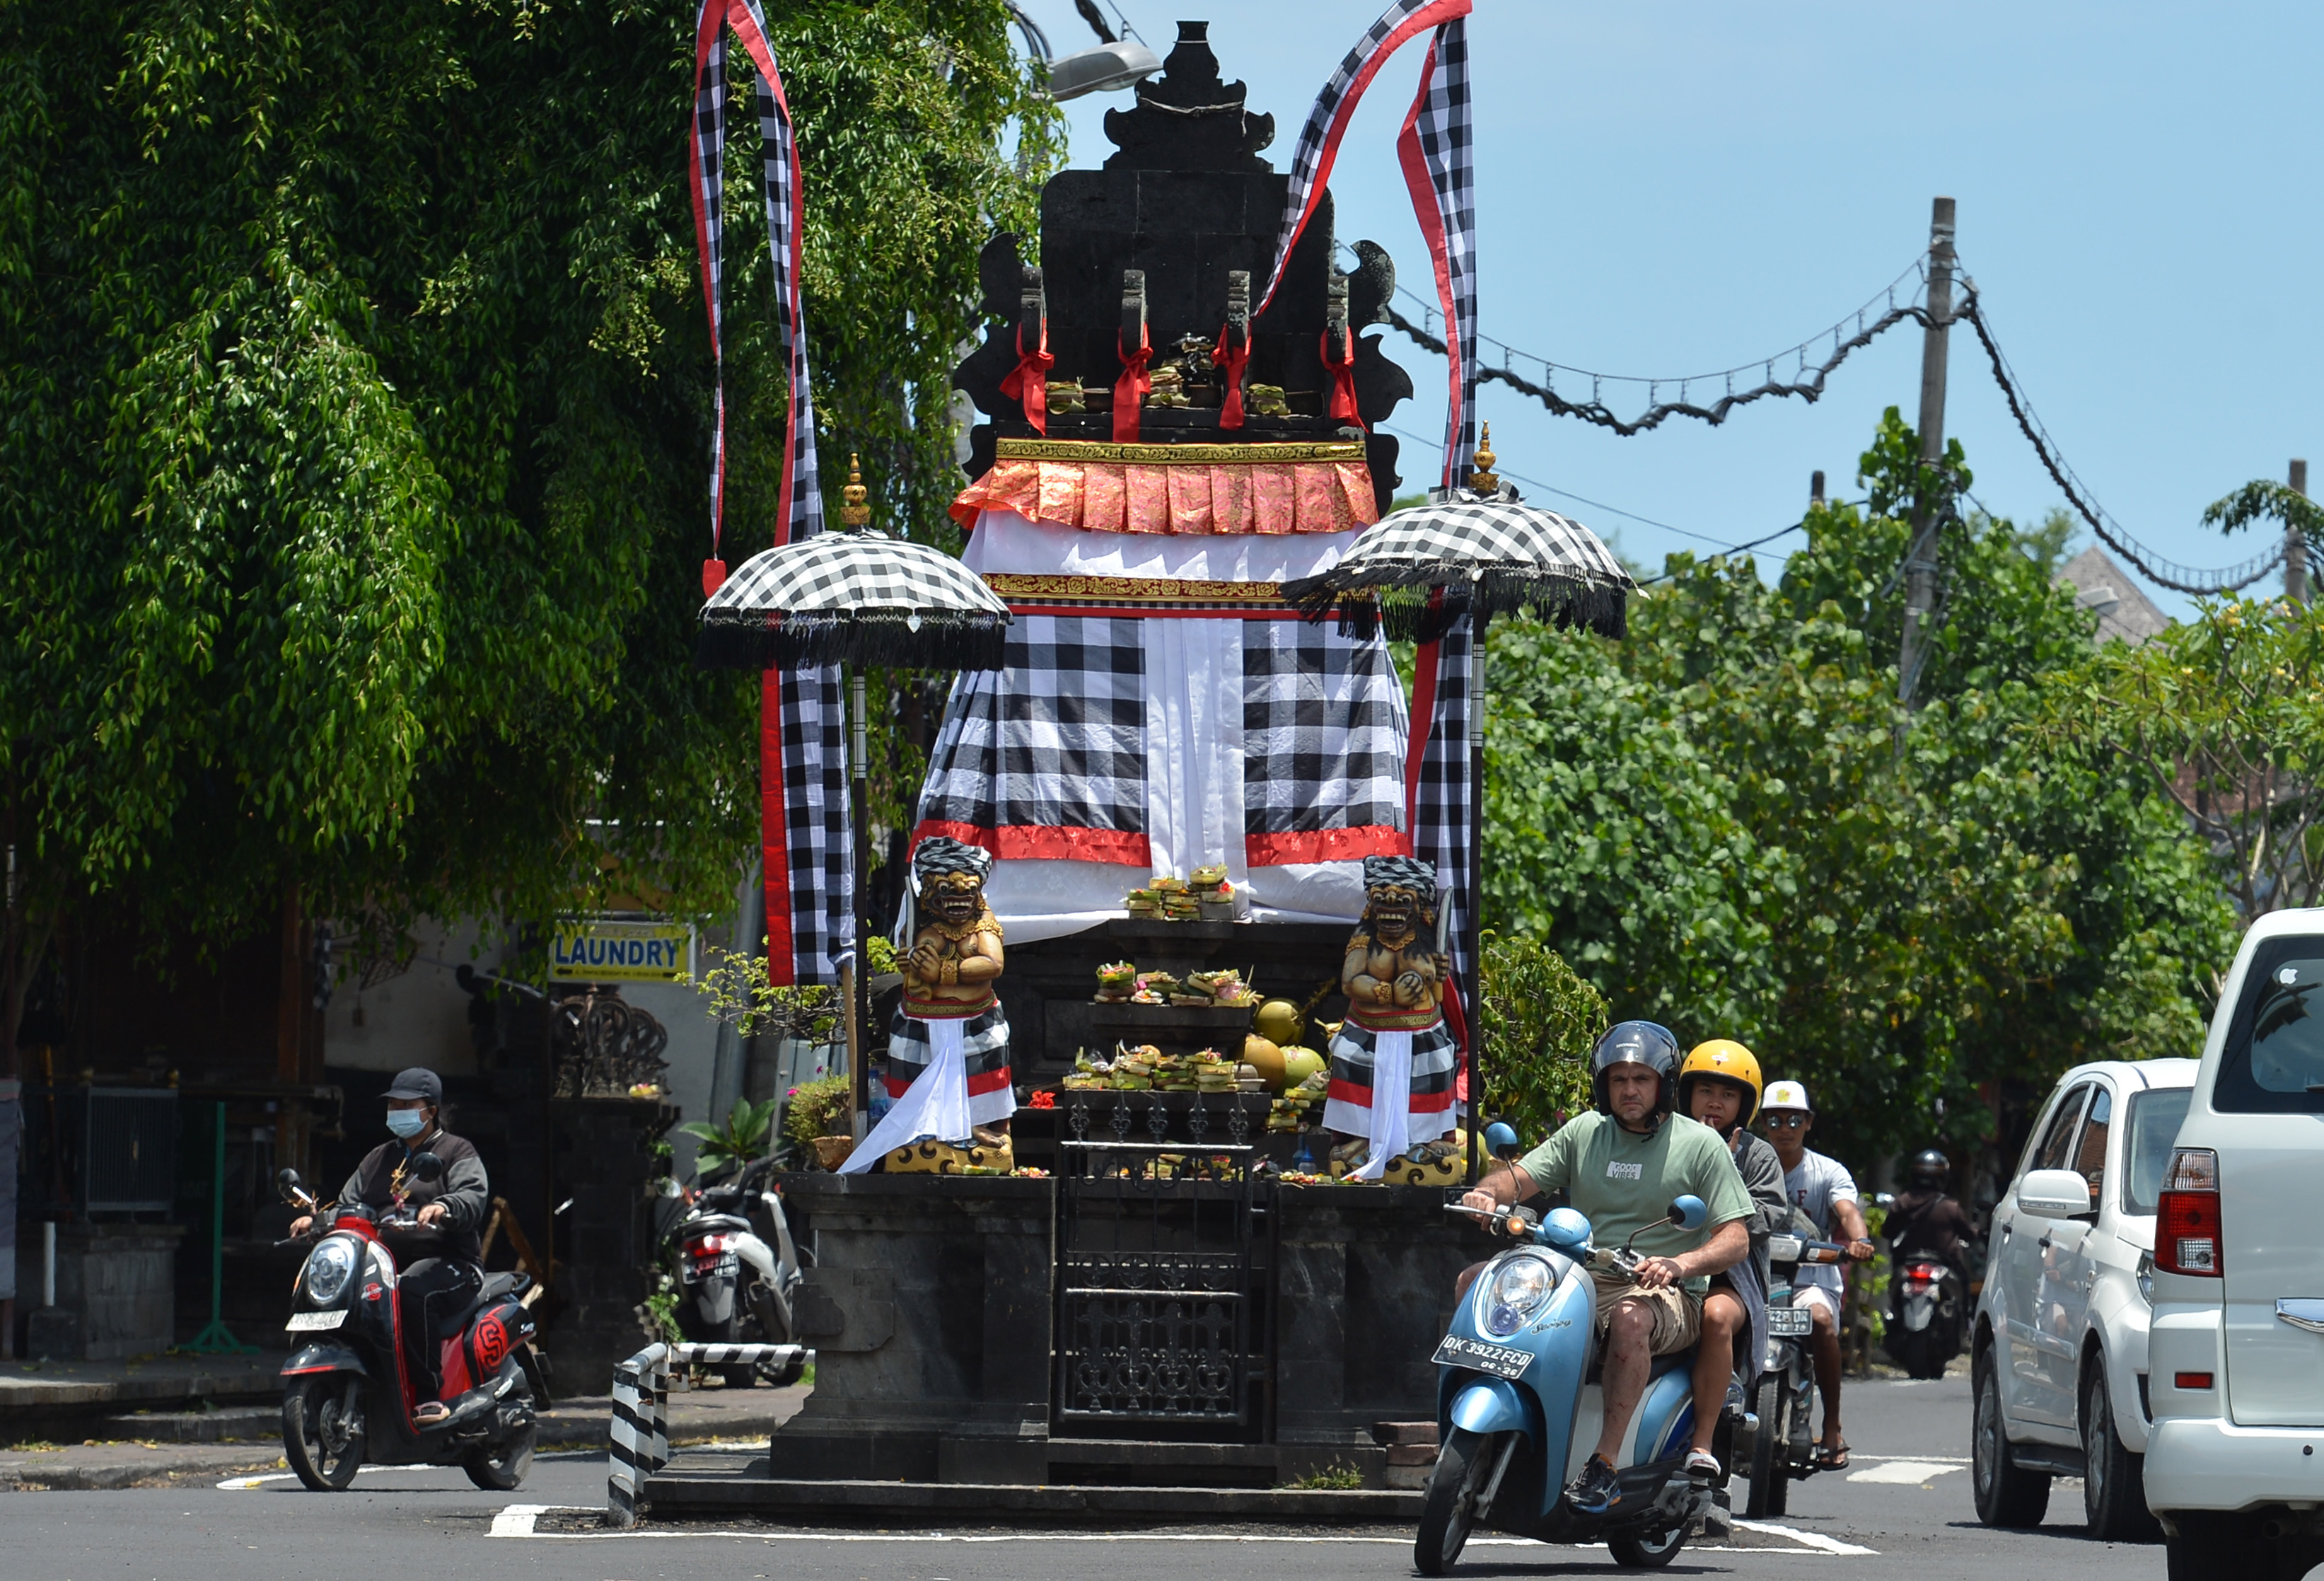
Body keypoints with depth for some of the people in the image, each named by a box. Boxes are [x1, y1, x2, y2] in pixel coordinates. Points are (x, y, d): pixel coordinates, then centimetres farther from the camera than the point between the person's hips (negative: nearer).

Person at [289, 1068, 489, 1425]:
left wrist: (443, 1207, -35)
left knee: (411, 1291, -40)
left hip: (446, 1262, -6)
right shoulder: (379, 1159, 27)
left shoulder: (457, 1152, 6)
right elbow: (350, 1203, 22)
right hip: (385, 1263, 6)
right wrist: (318, 1220, 0)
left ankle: (430, 1394, -36)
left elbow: (473, 1198, -12)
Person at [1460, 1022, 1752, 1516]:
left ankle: (1604, 1465, -40)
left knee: (1631, 1318, -40)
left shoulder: (1701, 1145, 2)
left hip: (1664, 1292, -5)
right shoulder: (1584, 1132, 15)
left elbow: (1736, 1240, -4)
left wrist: (1680, 1263, -24)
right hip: (1582, 1280, 5)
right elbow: (1520, 1177, 6)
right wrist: (1488, 1193, -19)